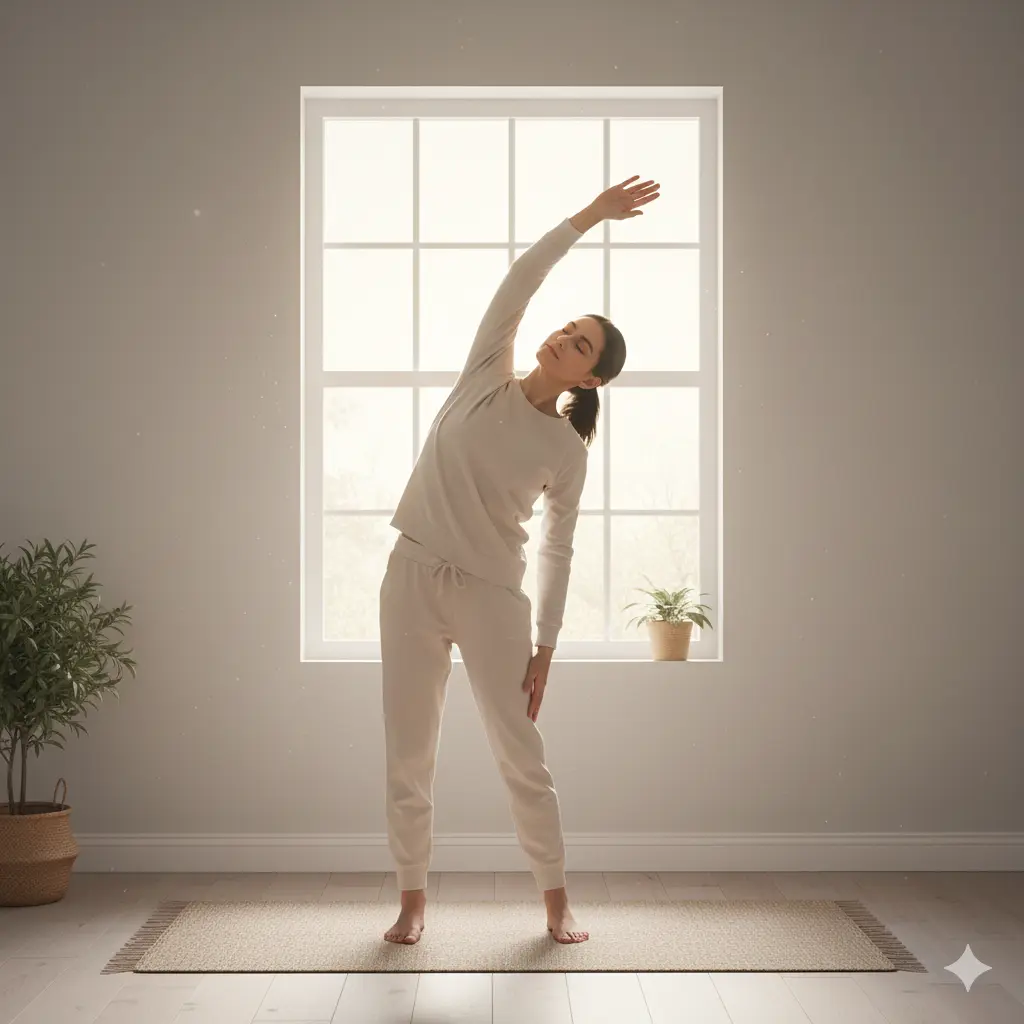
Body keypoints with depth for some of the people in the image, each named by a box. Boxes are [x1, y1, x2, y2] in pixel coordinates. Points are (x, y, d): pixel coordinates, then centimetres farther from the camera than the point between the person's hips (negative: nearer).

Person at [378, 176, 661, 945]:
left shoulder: (568, 451, -2)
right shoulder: (487, 376, 2)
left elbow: (558, 552, 1)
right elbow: (519, 282, -6)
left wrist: (545, 647, -1)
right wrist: (590, 216, -7)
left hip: (492, 594, -2)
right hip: (414, 576, 2)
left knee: (522, 757, 2)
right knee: (408, 756, 5)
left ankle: (557, 901, 19)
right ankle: (414, 899, 20)